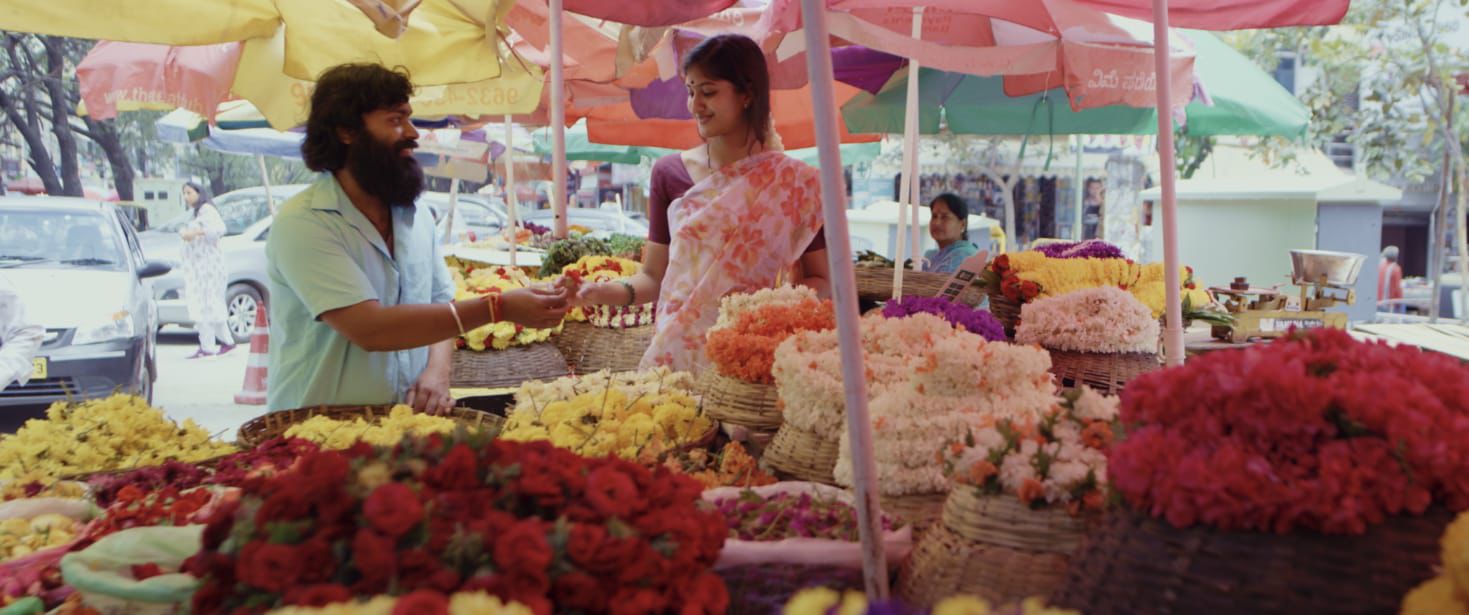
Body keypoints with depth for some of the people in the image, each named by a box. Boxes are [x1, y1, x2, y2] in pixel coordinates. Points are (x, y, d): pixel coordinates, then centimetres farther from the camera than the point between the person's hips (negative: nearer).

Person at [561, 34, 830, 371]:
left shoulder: (795, 182, -3)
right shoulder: (669, 172, 2)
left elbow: (821, 282, 3)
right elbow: (654, 277, 6)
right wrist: (610, 291, -13)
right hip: (676, 354, 1)